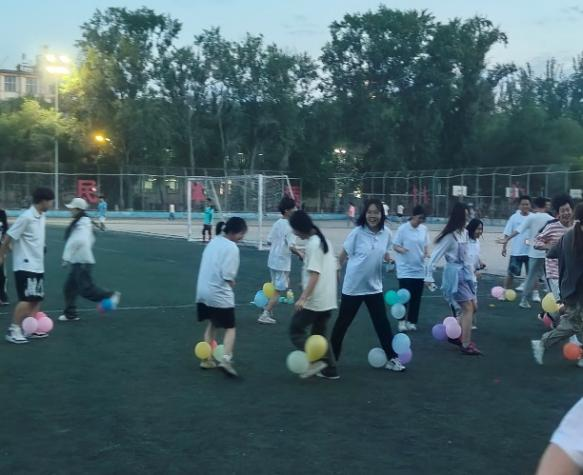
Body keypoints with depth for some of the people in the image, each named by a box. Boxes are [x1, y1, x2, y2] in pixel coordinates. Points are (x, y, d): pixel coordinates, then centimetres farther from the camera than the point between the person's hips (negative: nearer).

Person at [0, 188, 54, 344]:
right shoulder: (26, 217, -18)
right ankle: (13, 330, 0)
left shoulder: (42, 217, 8)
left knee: (36, 299, 10)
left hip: (37, 266, 8)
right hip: (26, 266, -8)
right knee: (26, 299, -8)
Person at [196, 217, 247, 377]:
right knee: (230, 328, 2)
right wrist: (232, 285, 0)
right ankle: (226, 359, -15)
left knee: (212, 324, 21)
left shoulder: (214, 241, 10)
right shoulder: (231, 247, -15)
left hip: (204, 291, 8)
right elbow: (228, 276, -20)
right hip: (220, 294, -8)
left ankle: (207, 360, 24)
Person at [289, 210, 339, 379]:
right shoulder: (324, 240, 12)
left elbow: (314, 274, -22)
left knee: (296, 330, 2)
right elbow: (335, 269, 17)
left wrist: (303, 298, -26)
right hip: (328, 300, 9)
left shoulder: (312, 244, -15)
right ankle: (330, 369, 15)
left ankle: (315, 360, -8)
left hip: (314, 300, -9)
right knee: (319, 334, 17)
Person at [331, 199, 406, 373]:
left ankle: (391, 358, 14)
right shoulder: (358, 232, -16)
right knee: (343, 322, 8)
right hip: (353, 287, -3)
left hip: (374, 286, 4)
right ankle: (331, 356, 24)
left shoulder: (386, 233, -3)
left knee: (382, 322, 4)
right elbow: (343, 255, -6)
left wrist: (389, 260, 3)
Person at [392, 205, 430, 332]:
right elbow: (395, 246, -7)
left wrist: (426, 254, -8)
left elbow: (426, 245, 13)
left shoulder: (424, 229, 3)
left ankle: (412, 321, 17)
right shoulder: (403, 228, -11)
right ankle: (402, 321, 11)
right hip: (405, 269, -4)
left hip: (419, 269, 4)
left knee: (416, 297, 6)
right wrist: (401, 249, -28)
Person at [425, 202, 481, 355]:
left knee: (473, 307, 12)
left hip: (464, 272, 8)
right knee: (468, 308, -6)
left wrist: (470, 271, 16)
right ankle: (466, 345, 2)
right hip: (454, 274, -8)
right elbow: (435, 256, -16)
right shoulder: (449, 236, -18)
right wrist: (429, 276, -15)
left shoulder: (464, 233, 4)